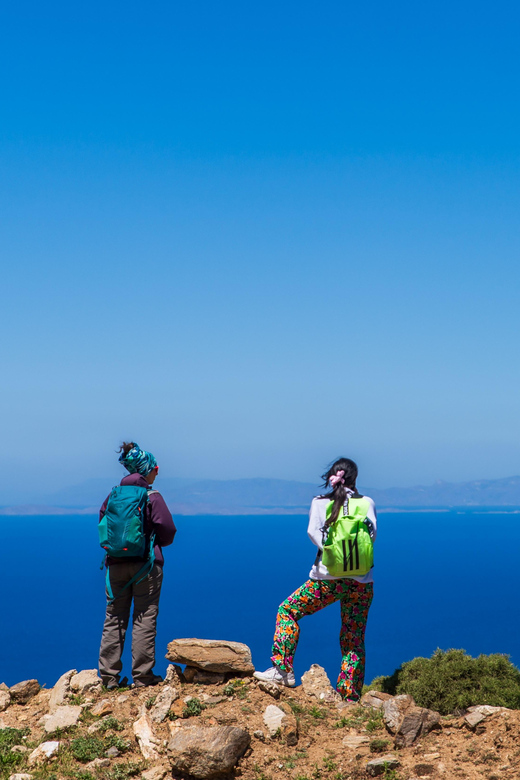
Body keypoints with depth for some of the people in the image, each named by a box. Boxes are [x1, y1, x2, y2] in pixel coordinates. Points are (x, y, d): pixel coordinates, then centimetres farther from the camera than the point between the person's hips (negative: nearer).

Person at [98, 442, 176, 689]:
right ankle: (142, 675, 3)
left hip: (116, 563, 4)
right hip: (146, 563, -4)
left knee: (114, 619, 9)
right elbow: (167, 532, -8)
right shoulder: (153, 497, -8)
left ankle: (109, 676, 9)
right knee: (144, 618, 2)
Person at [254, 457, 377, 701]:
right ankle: (350, 698, 7)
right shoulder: (367, 503, 7)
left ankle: (283, 670, 8)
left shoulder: (320, 502, 6)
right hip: (361, 582, 2)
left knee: (287, 610, 17)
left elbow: (313, 531, -7)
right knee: (354, 641, 9)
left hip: (328, 578, -1)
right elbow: (372, 532, -6)